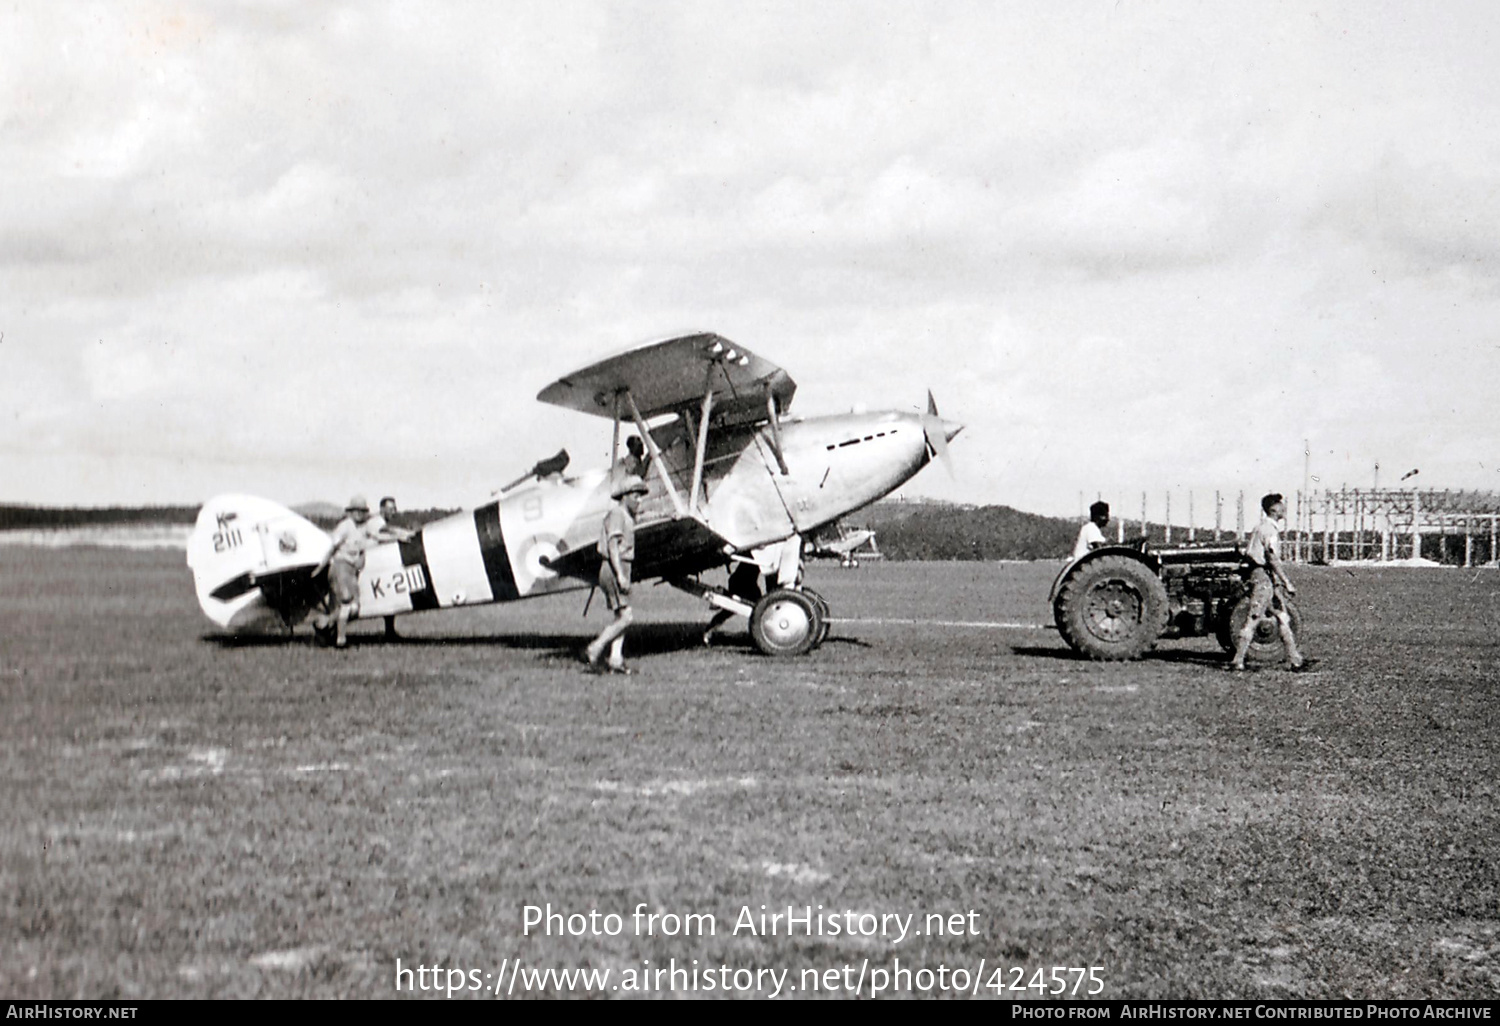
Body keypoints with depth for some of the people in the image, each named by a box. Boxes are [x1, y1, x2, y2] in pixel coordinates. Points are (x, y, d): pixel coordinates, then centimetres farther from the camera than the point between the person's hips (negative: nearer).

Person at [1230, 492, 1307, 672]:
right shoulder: (1269, 529, -14)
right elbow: (1273, 560, -21)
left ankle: (1294, 659, 12)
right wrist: (1287, 583, -19)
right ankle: (1237, 660, -6)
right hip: (1264, 577, -10)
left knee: (1283, 617, 11)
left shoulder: (1261, 527, 16)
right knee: (1254, 618, -8)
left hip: (1263, 576, 10)